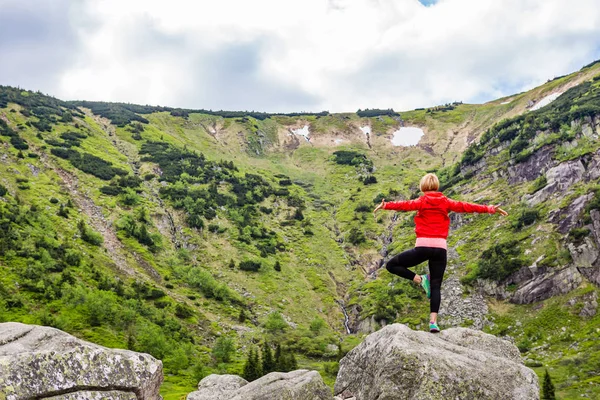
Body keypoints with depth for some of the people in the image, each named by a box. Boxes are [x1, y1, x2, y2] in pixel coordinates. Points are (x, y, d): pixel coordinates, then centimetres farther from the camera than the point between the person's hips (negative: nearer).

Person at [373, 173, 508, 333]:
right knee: (436, 287, 10)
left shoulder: (421, 202, 3)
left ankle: (419, 279, -4)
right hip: (440, 248, 4)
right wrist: (490, 209, 18)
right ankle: (433, 321, -3)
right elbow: (466, 206, 12)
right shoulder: (446, 202, 11)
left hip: (422, 246, -3)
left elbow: (405, 205, -14)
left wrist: (385, 205, -21)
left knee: (391, 265, 11)